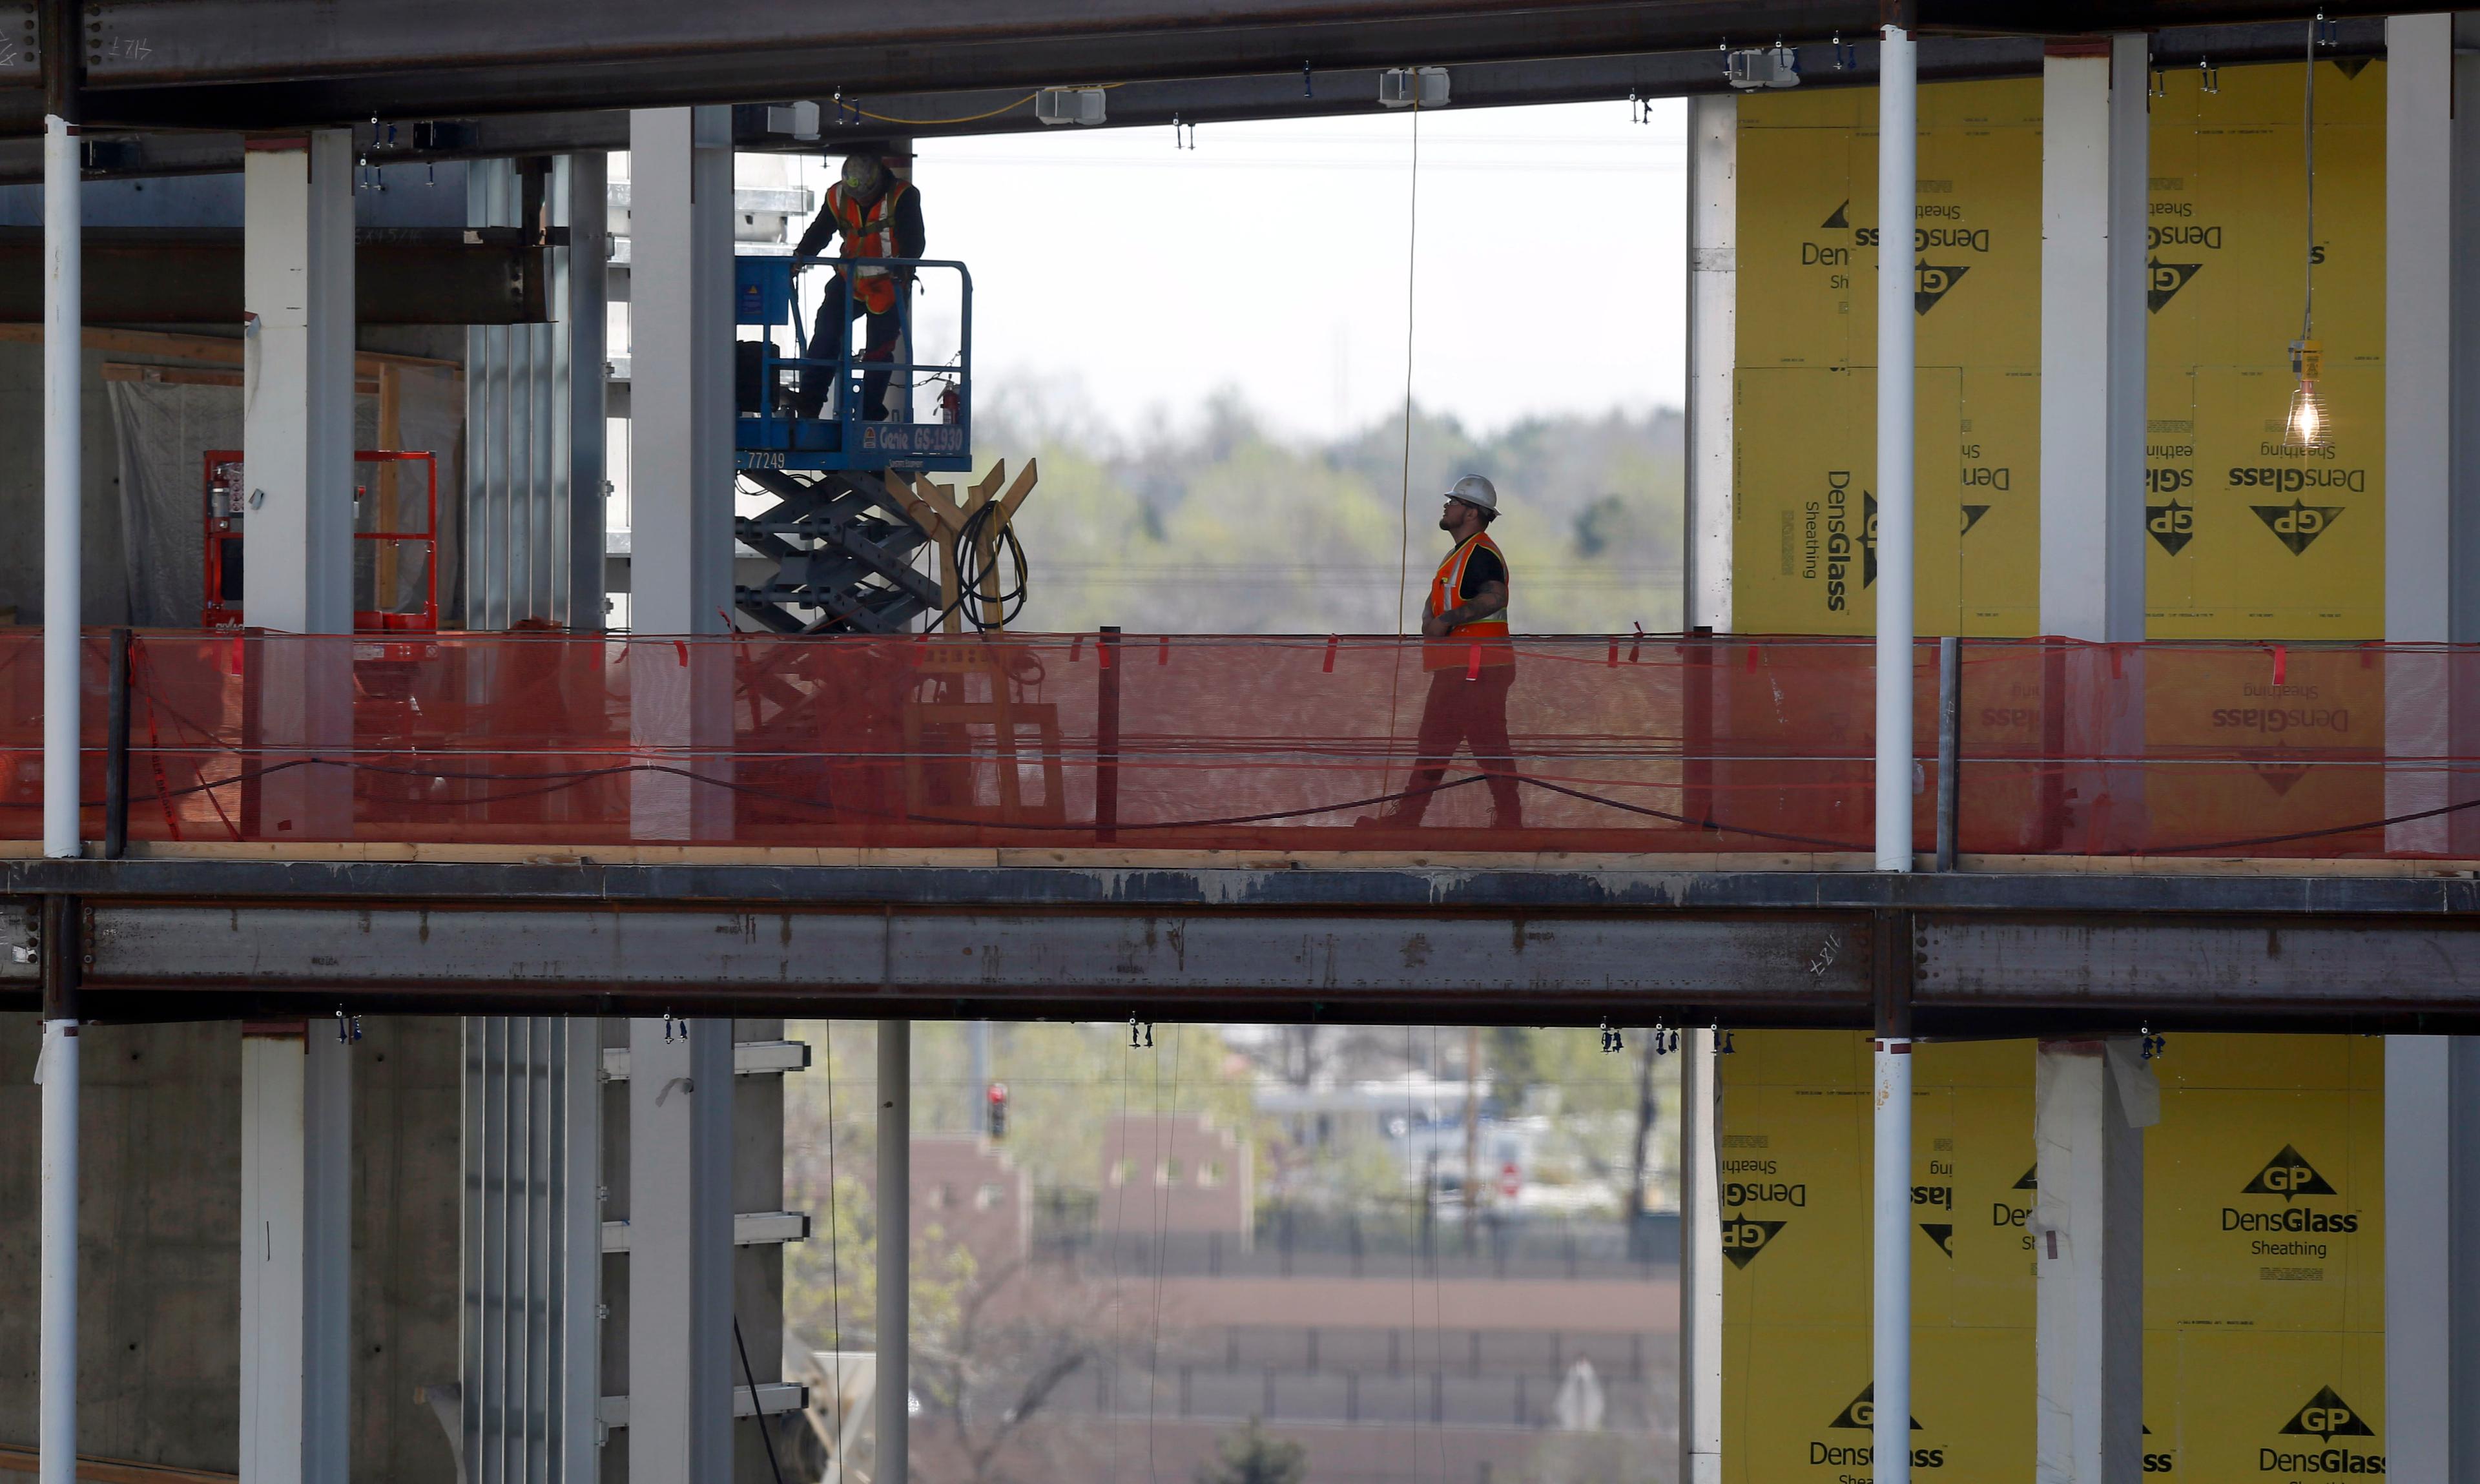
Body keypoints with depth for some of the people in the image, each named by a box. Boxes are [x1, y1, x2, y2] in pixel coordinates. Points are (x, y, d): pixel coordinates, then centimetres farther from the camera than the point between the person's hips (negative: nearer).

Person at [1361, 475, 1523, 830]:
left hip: (1478, 667, -11)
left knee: (1490, 747, -8)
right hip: (1454, 669, 11)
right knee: (1431, 746, 14)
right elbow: (1437, 601, 26)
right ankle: (1406, 817, 19)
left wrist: (1447, 620, -27)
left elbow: (1494, 597, -31)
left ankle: (1509, 822, -6)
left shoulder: (1482, 554, -13)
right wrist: (1429, 621, 3)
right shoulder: (1458, 555, 21)